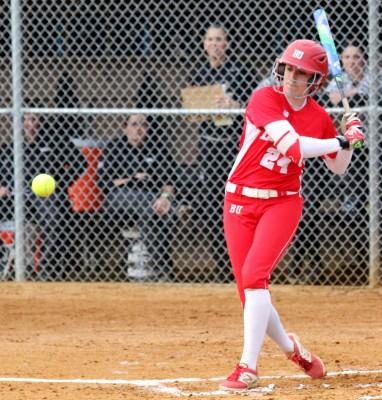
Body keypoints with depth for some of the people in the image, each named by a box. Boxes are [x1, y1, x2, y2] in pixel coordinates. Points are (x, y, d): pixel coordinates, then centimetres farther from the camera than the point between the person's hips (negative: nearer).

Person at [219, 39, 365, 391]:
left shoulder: (319, 118, 2)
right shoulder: (264, 99, -10)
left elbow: (338, 167, 16)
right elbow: (291, 144, -24)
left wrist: (348, 140, -3)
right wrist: (341, 141, -17)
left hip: (282, 203, 0)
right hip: (240, 203, 0)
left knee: (254, 276, -21)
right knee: (249, 289, 2)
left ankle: (248, 367, -22)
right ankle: (290, 347, 29)